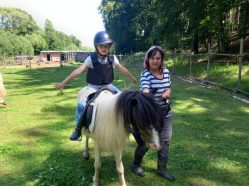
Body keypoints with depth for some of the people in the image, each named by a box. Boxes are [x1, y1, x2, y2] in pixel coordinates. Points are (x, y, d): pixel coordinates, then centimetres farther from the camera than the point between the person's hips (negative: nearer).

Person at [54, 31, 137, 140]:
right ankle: (78, 129, -8)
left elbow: (122, 69, 9)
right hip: (93, 87, -3)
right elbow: (79, 70, -19)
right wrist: (64, 82, -25)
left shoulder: (112, 58, -4)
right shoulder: (91, 59, -13)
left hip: (108, 86, 3)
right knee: (81, 104, -24)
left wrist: (132, 77, 21)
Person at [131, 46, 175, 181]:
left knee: (165, 141, 13)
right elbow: (146, 92, -33)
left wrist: (167, 93, -9)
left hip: (166, 113, 6)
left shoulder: (166, 72, 0)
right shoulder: (145, 74, -18)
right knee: (145, 142, 5)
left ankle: (162, 169, 31)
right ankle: (136, 165, 32)